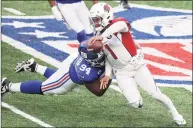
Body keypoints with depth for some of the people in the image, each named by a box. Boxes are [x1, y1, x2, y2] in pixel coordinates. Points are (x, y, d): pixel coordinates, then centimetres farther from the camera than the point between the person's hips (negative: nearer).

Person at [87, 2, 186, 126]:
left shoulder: (117, 23, -17)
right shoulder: (98, 37, 2)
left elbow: (122, 24, -44)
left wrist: (102, 36, -52)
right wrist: (108, 75, 0)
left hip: (137, 66, -4)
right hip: (122, 72, 4)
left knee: (157, 94, -3)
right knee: (135, 104, -12)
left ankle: (175, 115, 18)